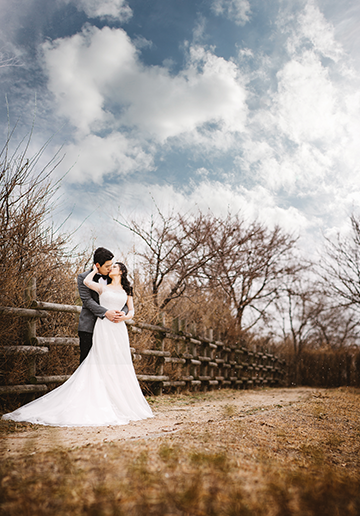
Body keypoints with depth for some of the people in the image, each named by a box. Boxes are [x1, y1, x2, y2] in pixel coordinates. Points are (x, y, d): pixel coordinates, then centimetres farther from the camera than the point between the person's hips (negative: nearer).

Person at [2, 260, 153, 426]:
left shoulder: (127, 291, 16)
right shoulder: (103, 287, 10)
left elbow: (132, 311, 14)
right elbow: (86, 281, -7)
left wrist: (125, 317, -7)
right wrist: (96, 270, 9)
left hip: (119, 329, 2)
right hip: (103, 327, -2)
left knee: (120, 365, 3)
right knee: (102, 365, -6)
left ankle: (122, 404, 11)